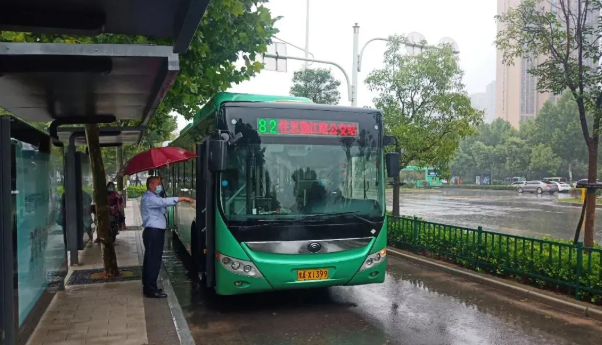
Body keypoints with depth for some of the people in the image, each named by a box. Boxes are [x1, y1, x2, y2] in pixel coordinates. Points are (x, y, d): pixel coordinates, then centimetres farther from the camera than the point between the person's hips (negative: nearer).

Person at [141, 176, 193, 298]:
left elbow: (162, 208, 16)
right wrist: (182, 199, -30)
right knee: (153, 261, -8)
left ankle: (148, 287, 22)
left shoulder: (152, 198, 20)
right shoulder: (148, 198, -15)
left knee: (150, 260, 14)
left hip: (154, 232, 11)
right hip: (153, 232, -11)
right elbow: (164, 202, -29)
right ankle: (151, 290, -3)